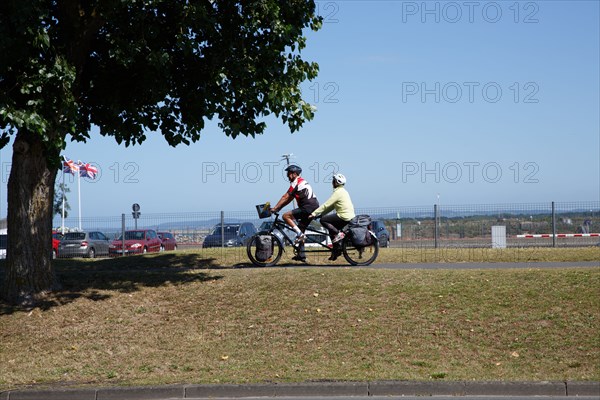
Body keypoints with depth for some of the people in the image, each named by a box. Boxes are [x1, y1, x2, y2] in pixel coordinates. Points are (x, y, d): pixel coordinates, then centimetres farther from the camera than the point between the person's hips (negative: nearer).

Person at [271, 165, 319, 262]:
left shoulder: (296, 183, -6)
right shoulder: (301, 181, 24)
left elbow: (285, 197, -9)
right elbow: (289, 199, 24)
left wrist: (275, 208, -7)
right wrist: (278, 207, 18)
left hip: (308, 207, -10)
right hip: (314, 207, 10)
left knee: (286, 216, -12)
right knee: (301, 229, 15)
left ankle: (300, 234, -12)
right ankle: (301, 255, 16)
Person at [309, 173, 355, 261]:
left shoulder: (338, 192, -12)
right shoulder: (343, 191, 18)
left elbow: (326, 205, -16)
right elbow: (331, 206, 19)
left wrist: (314, 213, -14)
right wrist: (320, 214, 16)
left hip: (344, 217, -10)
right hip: (350, 216, 10)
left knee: (323, 220, -8)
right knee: (332, 228, 19)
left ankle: (338, 234, -8)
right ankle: (337, 249, 18)